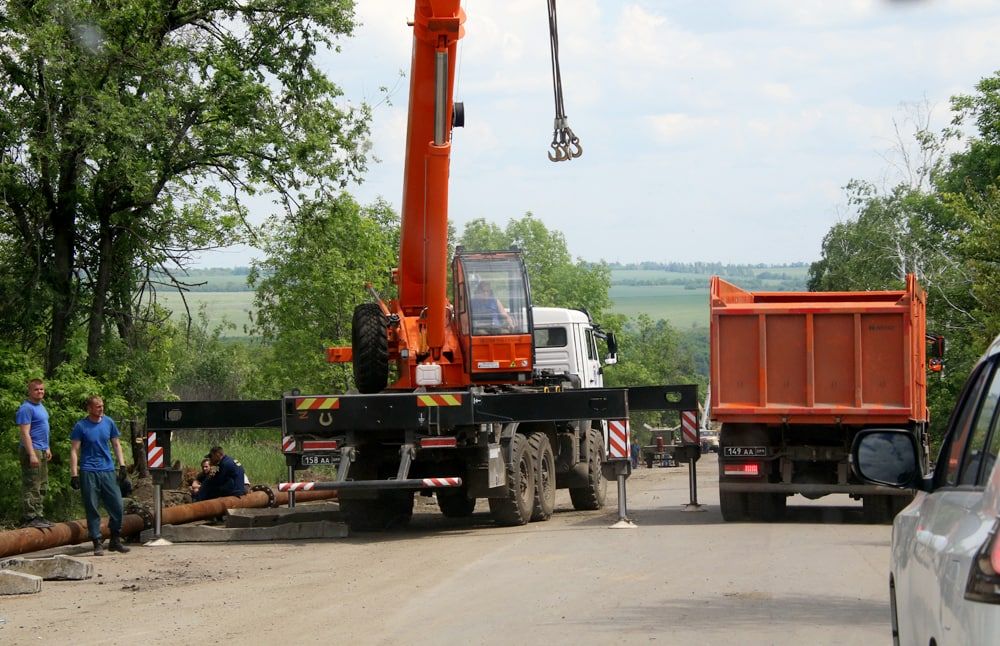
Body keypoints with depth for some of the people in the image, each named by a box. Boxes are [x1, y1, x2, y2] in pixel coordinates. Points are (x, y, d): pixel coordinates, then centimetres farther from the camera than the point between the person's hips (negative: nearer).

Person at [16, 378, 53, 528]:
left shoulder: (41, 406, 16)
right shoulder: (26, 408, -13)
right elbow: (25, 433, -19)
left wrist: (47, 448, 23)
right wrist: (32, 454, -24)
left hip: (42, 451, 10)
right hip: (32, 450, -10)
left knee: (42, 487, 12)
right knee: (32, 487, -9)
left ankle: (38, 515, 17)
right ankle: (30, 518, -9)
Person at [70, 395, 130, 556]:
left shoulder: (109, 423, 7)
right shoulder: (81, 426, -4)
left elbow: (116, 445, 16)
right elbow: (74, 451, -4)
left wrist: (122, 465, 7)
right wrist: (74, 474, -10)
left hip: (108, 470, 3)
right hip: (88, 472, -3)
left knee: (117, 507, 1)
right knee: (92, 510, 0)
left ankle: (115, 541, 16)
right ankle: (97, 544, 6)